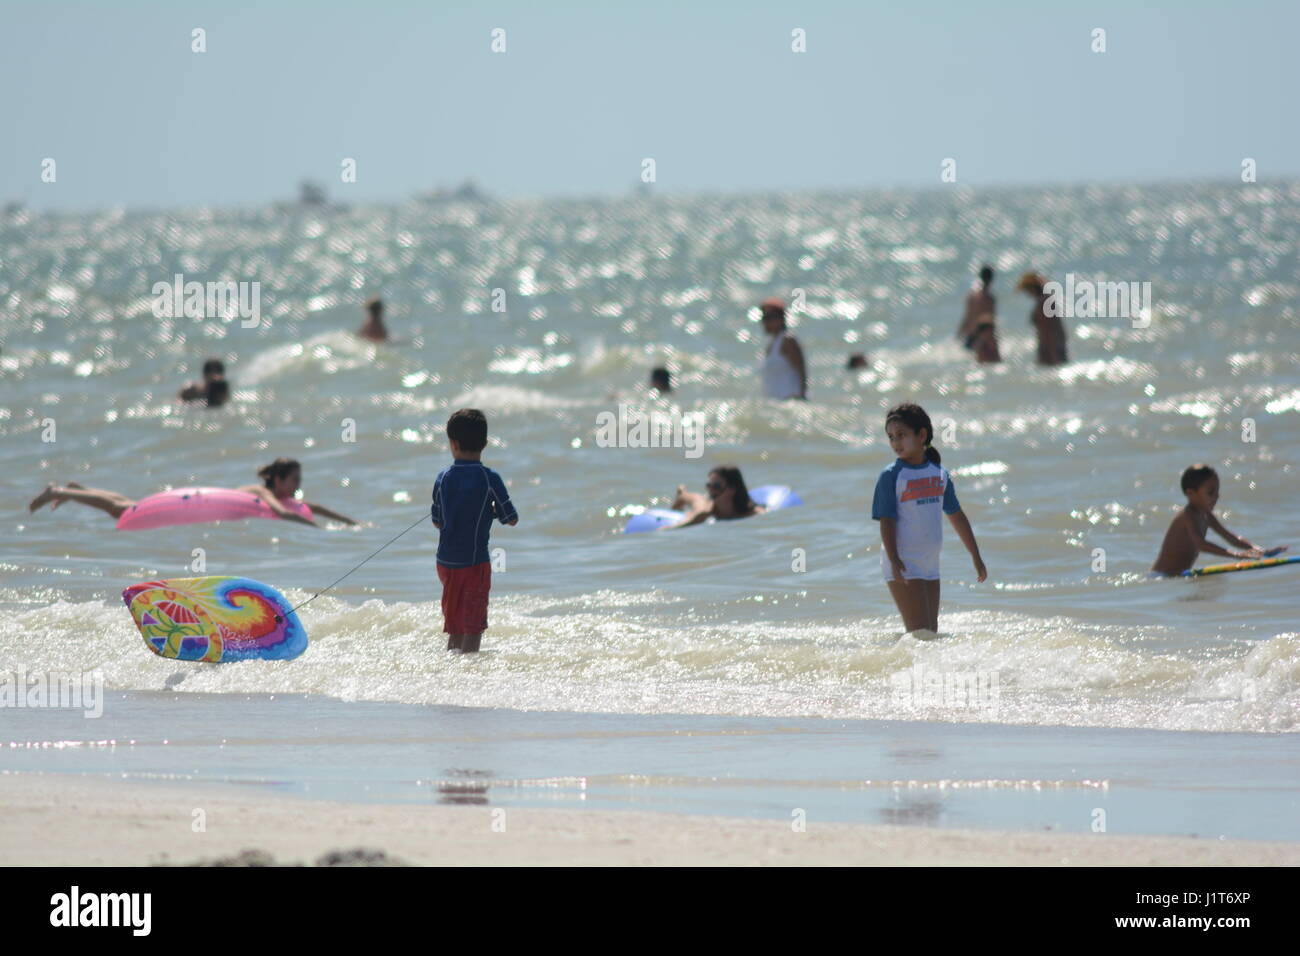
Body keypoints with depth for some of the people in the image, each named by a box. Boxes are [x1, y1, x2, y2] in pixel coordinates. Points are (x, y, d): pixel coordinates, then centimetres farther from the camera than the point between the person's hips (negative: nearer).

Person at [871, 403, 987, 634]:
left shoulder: (939, 474, 8)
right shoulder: (891, 476, -8)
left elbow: (956, 516, 17)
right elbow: (886, 521, -12)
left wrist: (976, 557, 19)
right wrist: (894, 560, -25)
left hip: (930, 564, 6)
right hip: (903, 567, -6)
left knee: (931, 632, 9)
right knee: (919, 633, -11)